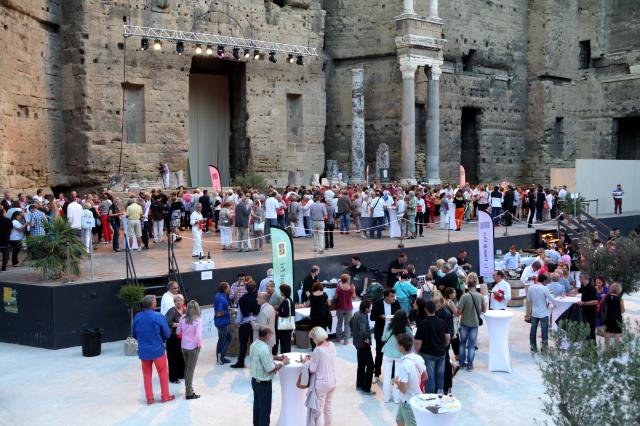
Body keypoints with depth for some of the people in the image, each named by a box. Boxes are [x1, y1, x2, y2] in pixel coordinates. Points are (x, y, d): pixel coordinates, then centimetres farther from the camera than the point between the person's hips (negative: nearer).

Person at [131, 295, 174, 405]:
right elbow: (166, 334, -11)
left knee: (147, 374, 16)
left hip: (143, 351, 3)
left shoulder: (137, 317, -5)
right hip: (157, 350, -3)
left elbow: (134, 335, 6)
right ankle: (165, 396, 22)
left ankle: (149, 398, 20)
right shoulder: (158, 316, -16)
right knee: (163, 374, 13)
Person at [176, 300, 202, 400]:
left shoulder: (183, 319, -5)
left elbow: (178, 332, 4)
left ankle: (188, 389, 31)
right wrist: (200, 344, -8)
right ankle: (189, 393, 11)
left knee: (187, 368, 20)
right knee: (191, 370, 4)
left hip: (183, 346, 5)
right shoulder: (198, 320, -19)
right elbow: (198, 335, -25)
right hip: (193, 347, -5)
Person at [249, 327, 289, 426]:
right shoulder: (264, 349, -31)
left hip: (255, 380, 9)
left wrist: (275, 357, 8)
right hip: (263, 383, -9)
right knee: (265, 410, 8)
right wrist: (283, 363, -12)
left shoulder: (254, 344, -3)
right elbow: (270, 370, -25)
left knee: (257, 406, 23)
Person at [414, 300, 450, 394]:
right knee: (440, 375, 15)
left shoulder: (423, 323, -16)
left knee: (429, 376, 3)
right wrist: (443, 347, 14)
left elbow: (418, 342, -17)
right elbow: (448, 337, -1)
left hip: (428, 354, -4)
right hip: (441, 353, 4)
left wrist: (417, 352, -1)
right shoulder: (442, 322, -4)